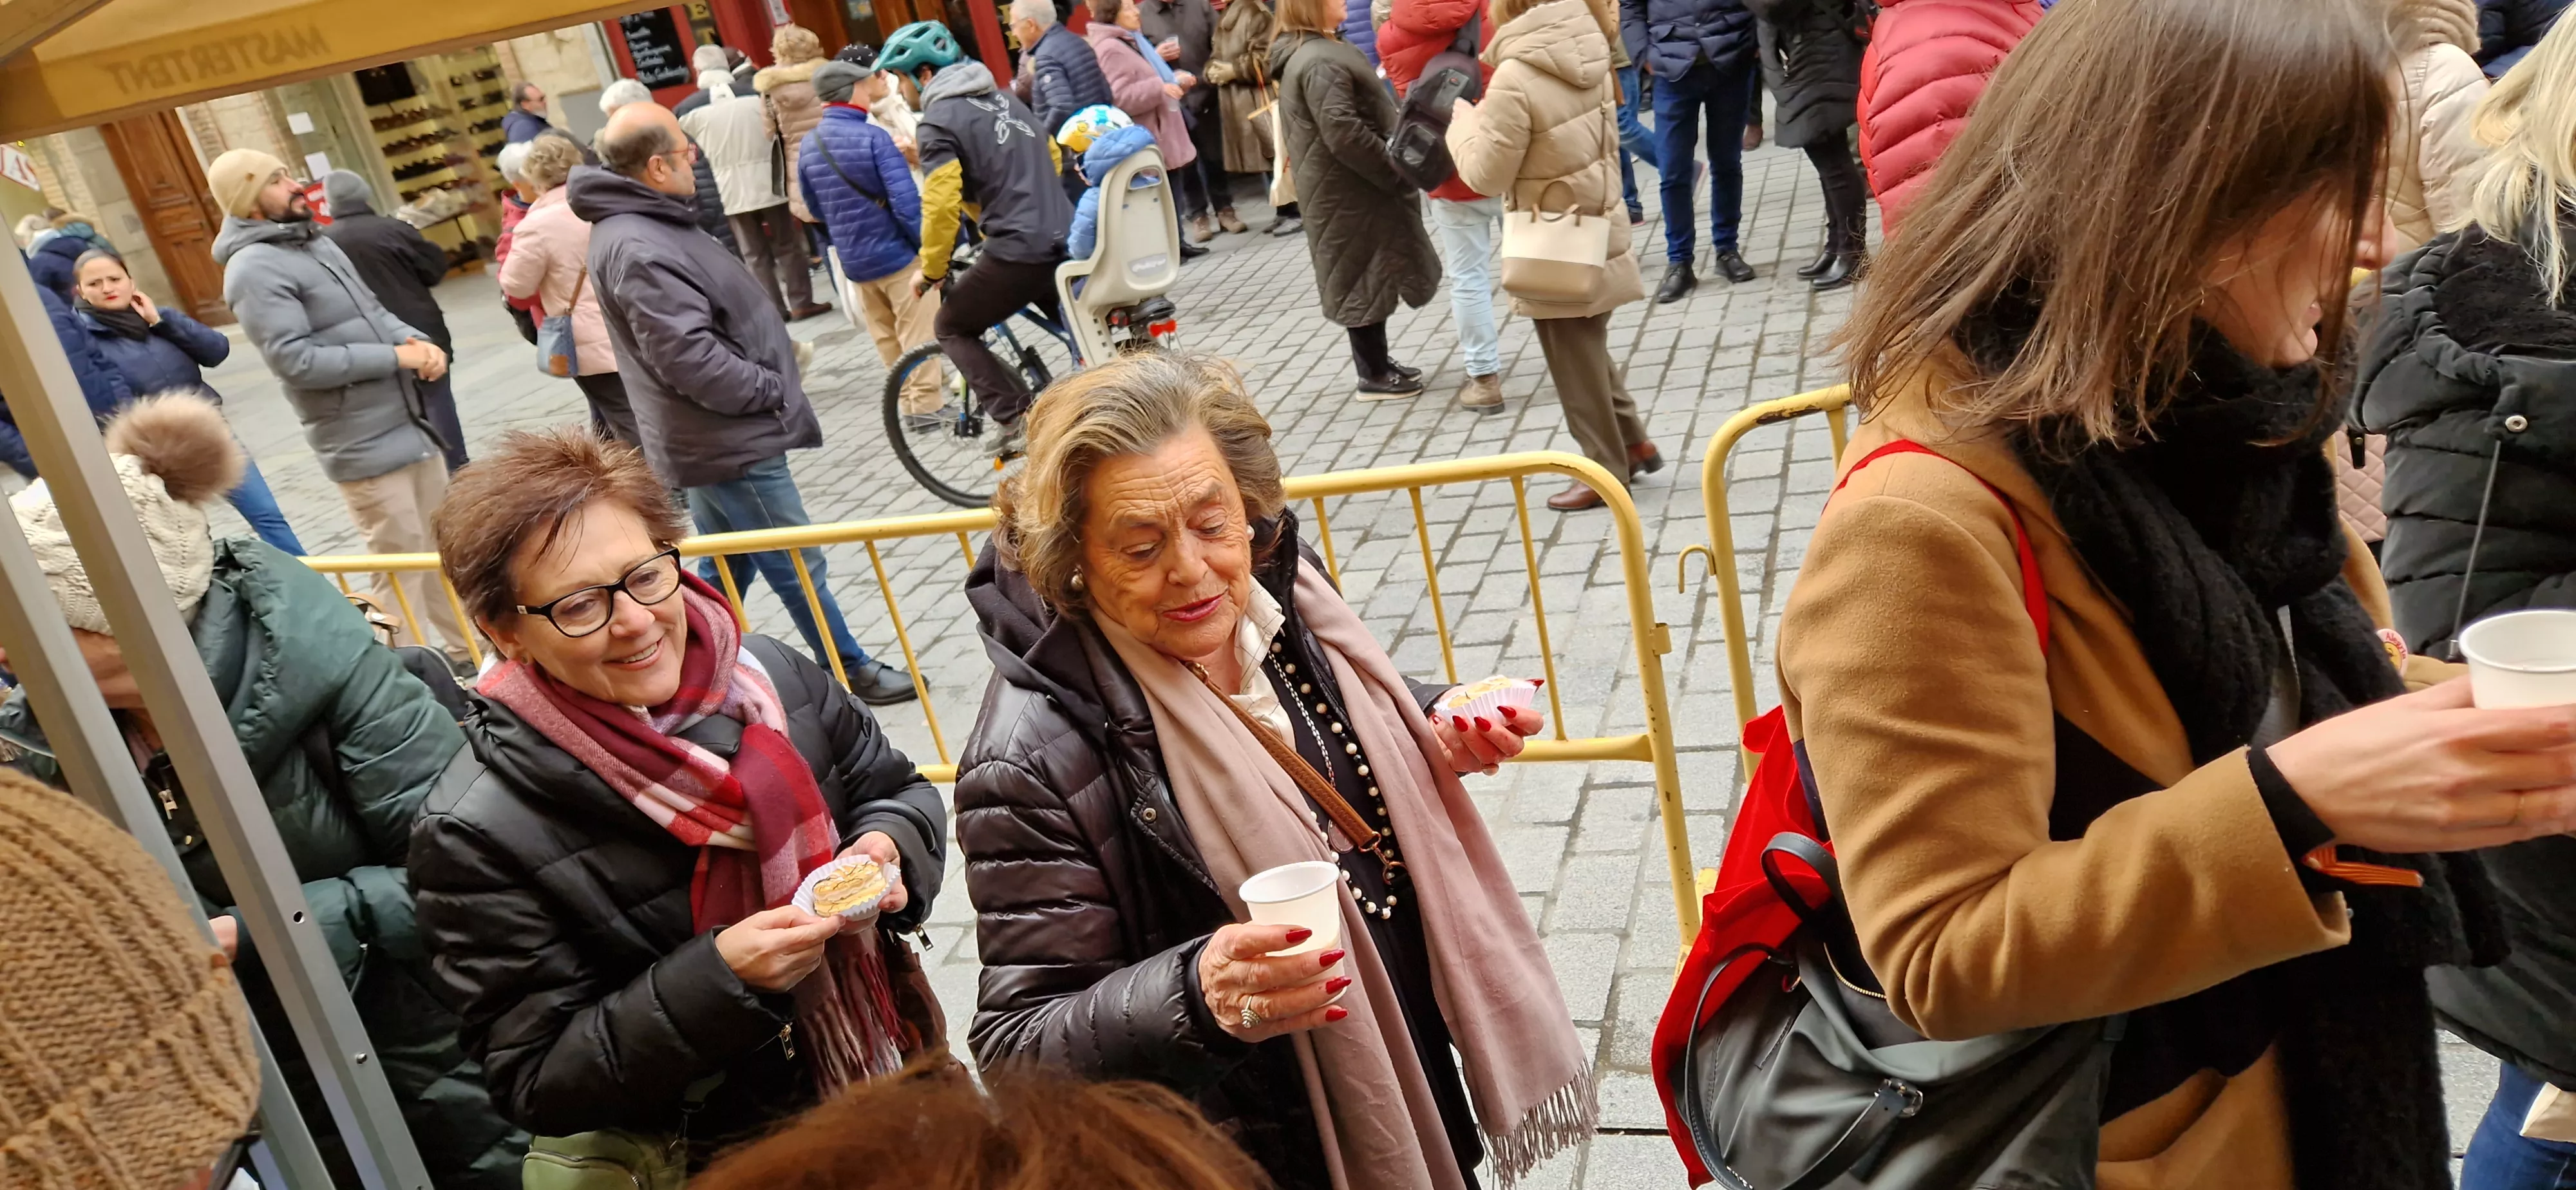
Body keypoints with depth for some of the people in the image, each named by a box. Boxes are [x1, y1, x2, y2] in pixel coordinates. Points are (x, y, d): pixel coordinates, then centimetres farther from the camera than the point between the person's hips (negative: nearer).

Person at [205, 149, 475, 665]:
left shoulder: (316, 243, 13)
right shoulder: (255, 270, -14)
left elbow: (374, 312, 19)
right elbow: (298, 361, -21)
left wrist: (417, 342, -3)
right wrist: (395, 356, -17)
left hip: (412, 424, 9)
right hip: (365, 445, -9)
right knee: (401, 566, -2)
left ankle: (466, 652, 31)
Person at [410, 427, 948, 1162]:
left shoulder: (774, 678, -11)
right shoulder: (478, 839, -21)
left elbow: (898, 792, 4)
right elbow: (539, 1087, -18)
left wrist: (887, 848, -18)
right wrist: (719, 978, -30)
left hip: (903, 1069, 2)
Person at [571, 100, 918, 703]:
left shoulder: (641, 225, 9)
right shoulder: (639, 251, -25)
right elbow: (688, 357, -29)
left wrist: (771, 349, 12)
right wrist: (771, 388, -18)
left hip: (710, 438, 10)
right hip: (729, 441, -10)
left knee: (726, 568, 21)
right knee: (798, 568, 4)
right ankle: (853, 674, 17)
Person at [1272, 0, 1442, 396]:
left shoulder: (1304, 53, 13)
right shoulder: (1321, 62, -22)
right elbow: (1344, 133, -28)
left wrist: (1388, 167, 19)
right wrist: (1394, 169, -20)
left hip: (1349, 186, 10)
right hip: (1351, 190, -10)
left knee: (1368, 274, 18)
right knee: (1367, 274, -1)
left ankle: (1375, 360, 28)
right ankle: (1375, 375, 9)